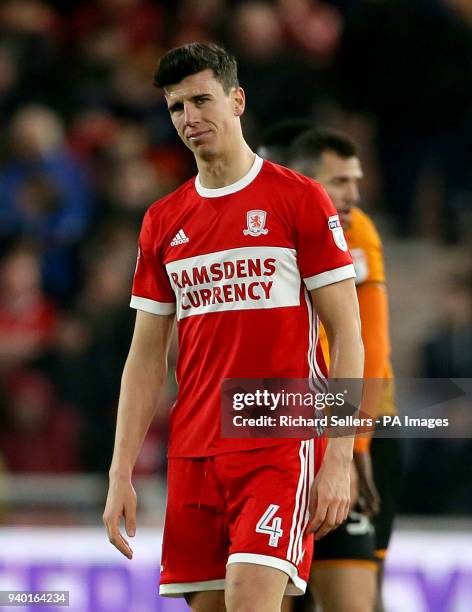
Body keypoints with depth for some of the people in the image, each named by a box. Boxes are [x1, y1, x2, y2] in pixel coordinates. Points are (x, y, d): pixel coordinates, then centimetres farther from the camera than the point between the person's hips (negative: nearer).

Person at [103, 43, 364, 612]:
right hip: (193, 452, 5)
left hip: (282, 441, -5)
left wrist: (338, 460, -12)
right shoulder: (162, 222, 12)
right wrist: (120, 475, 6)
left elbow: (347, 335, -3)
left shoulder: (300, 199, -1)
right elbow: (145, 357, 14)